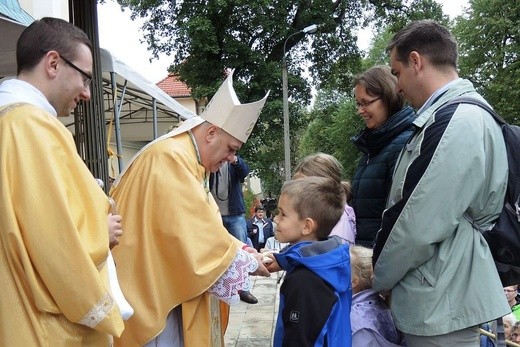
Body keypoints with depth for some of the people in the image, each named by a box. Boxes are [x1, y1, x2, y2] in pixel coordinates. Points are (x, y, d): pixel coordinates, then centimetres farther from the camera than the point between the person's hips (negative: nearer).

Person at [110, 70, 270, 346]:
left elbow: (205, 228, 15)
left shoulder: (186, 162, 13)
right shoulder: (170, 158, -20)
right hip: (154, 294, -10)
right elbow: (193, 234, -25)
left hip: (170, 289, 10)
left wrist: (244, 251, 3)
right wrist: (247, 261, -13)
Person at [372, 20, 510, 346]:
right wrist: (385, 275, 14)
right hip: (435, 299, 9)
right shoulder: (455, 115, 11)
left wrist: (378, 279, -6)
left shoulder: (456, 123, -21)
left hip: (442, 306, -9)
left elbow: (419, 226, -23)